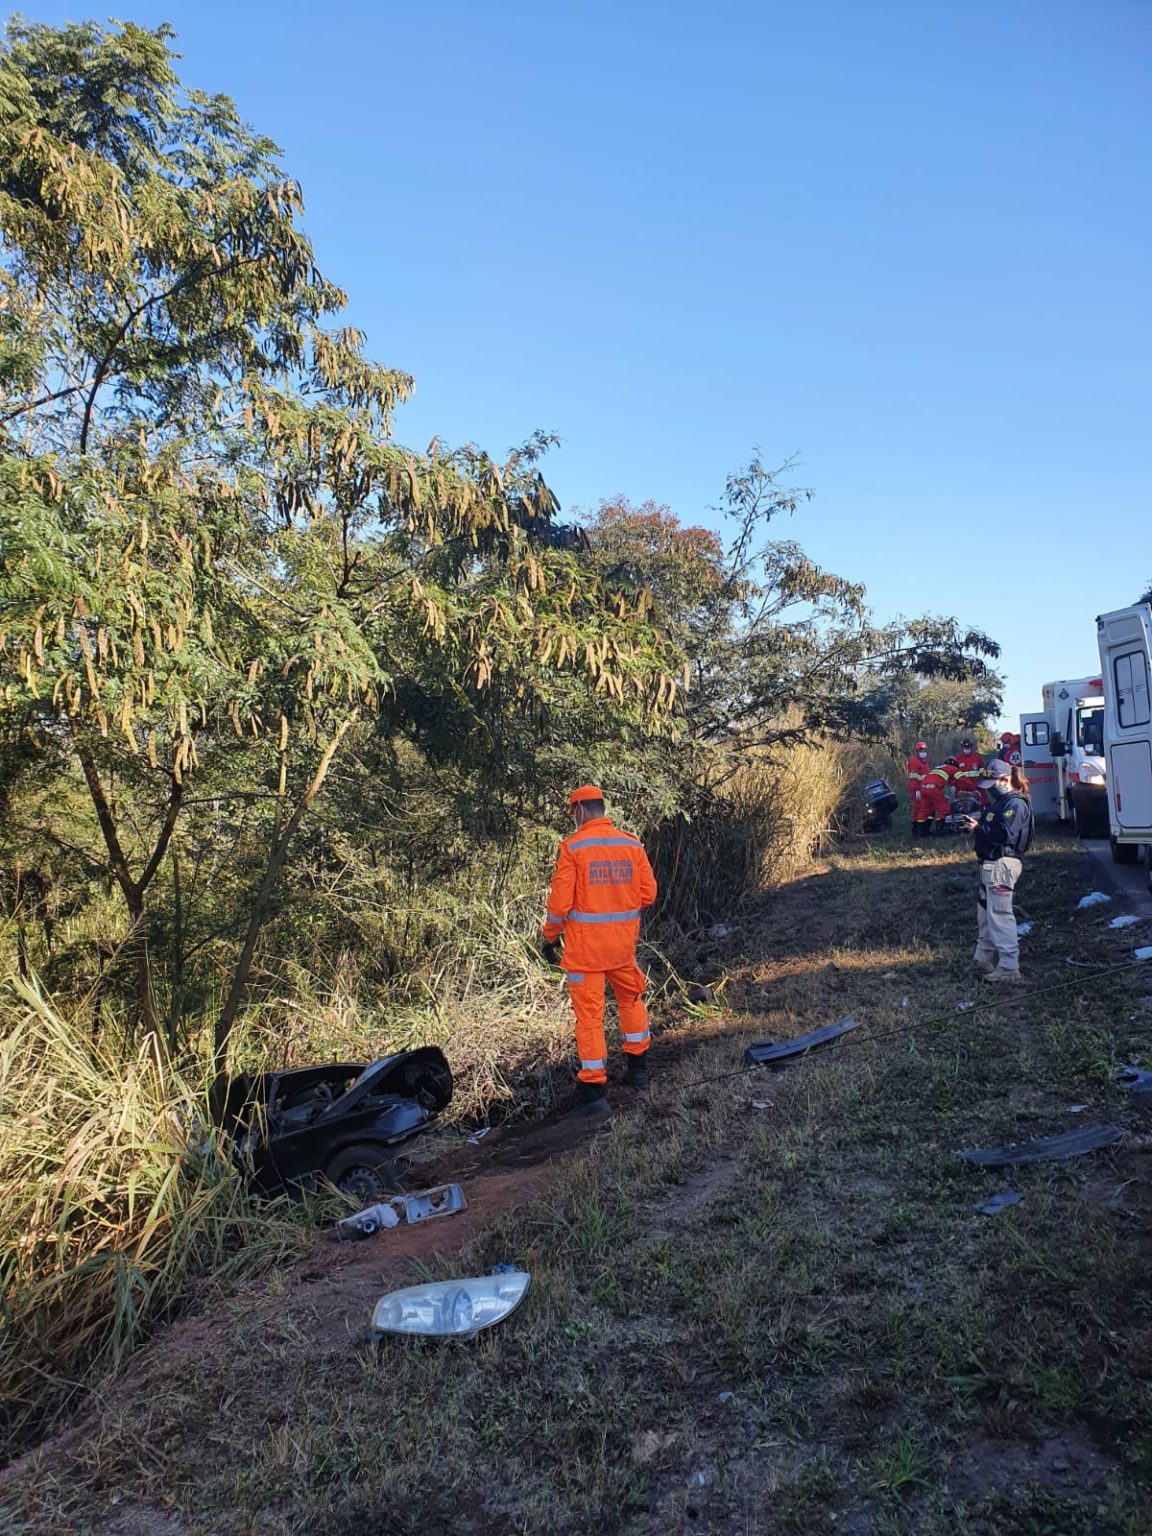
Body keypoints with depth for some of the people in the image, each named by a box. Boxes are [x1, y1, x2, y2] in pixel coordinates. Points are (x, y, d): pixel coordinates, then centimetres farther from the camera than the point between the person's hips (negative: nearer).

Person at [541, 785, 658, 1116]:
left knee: (589, 1014, 3)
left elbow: (560, 900, -13)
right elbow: (648, 893, 2)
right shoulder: (632, 844, 1)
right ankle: (638, 1068, 36)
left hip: (585, 944, -4)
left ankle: (593, 1090, 6)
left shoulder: (572, 846, -12)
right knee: (631, 999, 24)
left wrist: (550, 936, 2)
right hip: (624, 942, 4)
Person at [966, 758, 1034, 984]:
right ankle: (984, 958, 32)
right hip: (991, 864, 11)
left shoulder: (1016, 804, -14)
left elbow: (1006, 834, -25)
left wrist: (979, 827, -21)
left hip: (1003, 864, -11)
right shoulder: (1000, 801, 18)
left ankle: (1009, 967, -9)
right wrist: (978, 820, 6)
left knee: (999, 914, -11)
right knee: (985, 911, 19)